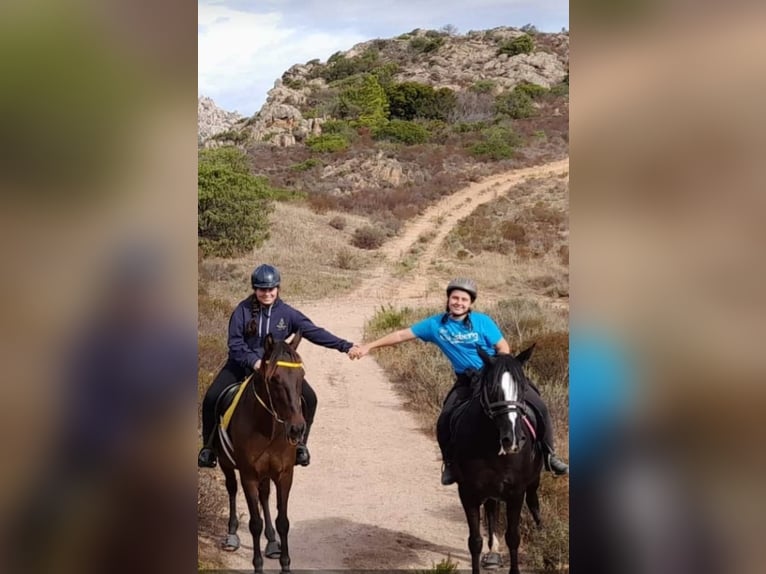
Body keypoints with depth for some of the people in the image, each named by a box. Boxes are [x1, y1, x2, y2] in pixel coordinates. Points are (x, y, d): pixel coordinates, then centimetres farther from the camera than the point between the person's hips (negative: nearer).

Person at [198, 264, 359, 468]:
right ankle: (209, 446, 4)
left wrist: (345, 346, -24)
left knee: (309, 399, -14)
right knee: (211, 399, -17)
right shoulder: (243, 311, -14)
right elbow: (235, 343, -13)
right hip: (242, 363, -1)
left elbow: (314, 332, -15)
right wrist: (254, 362, -29)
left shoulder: (286, 313, -11)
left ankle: (300, 444, 7)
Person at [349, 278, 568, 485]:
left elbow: (503, 347, -7)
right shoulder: (436, 324, -4)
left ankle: (549, 455, 2)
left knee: (538, 406, -14)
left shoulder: (483, 321, -9)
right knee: (444, 422, -14)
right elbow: (402, 335, -2)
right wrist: (369, 346, -5)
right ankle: (450, 464, 11)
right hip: (466, 382, 1)